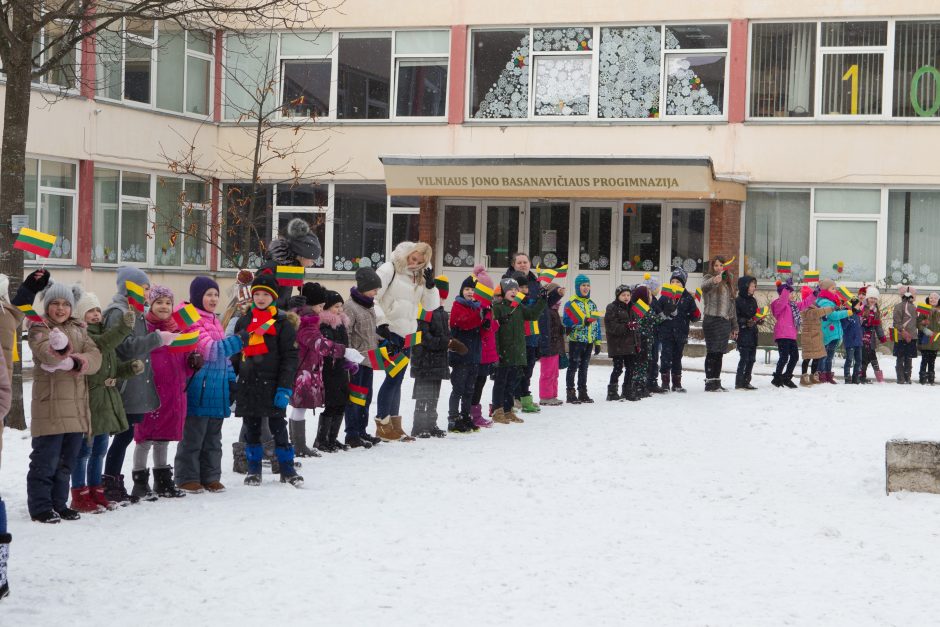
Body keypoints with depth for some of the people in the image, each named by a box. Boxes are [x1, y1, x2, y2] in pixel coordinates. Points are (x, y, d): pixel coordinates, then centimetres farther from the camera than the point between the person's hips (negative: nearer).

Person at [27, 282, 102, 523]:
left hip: (76, 406, 6)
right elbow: (44, 351, -24)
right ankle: (40, 507, 3)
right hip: (50, 406, -6)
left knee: (66, 460, 13)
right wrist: (58, 350, -47)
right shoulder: (39, 329, -3)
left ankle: (59, 503, 22)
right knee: (45, 460, -5)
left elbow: (95, 356, 1)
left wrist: (81, 361, -21)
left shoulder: (78, 330, 15)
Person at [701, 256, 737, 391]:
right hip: (712, 320, -6)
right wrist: (714, 280, -50)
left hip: (725, 321, 6)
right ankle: (710, 382, -9)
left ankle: (716, 382, 13)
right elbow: (705, 285, -27)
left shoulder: (728, 282, 21)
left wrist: (734, 326, 22)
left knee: (719, 353, 8)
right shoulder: (708, 278, 0)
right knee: (712, 352, -10)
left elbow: (731, 305, 25)